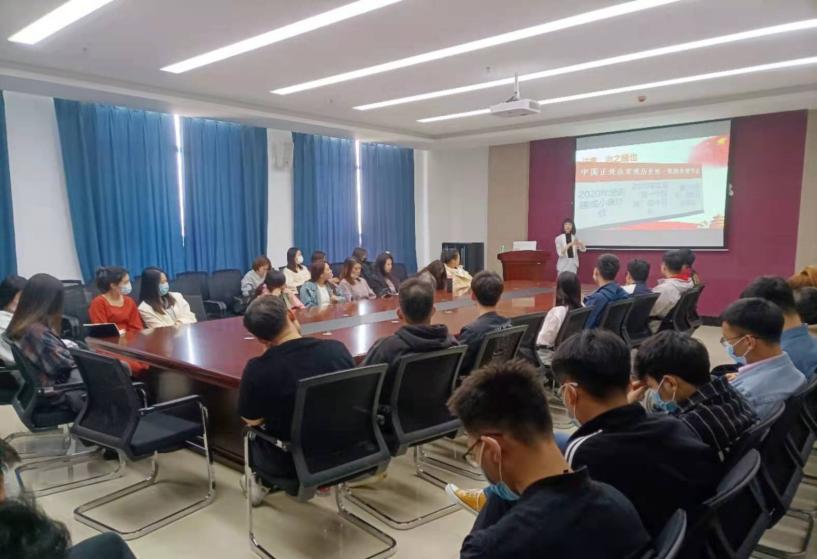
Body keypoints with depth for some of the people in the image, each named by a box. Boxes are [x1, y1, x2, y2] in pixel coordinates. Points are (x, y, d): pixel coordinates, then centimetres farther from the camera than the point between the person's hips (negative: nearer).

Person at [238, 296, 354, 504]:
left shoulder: (257, 368, -26)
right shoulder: (337, 349, -17)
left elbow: (251, 420, -8)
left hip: (287, 463, -2)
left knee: (254, 431, 26)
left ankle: (259, 483, 43)